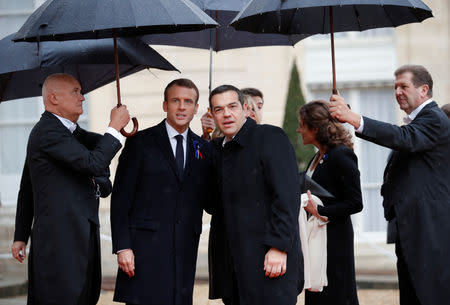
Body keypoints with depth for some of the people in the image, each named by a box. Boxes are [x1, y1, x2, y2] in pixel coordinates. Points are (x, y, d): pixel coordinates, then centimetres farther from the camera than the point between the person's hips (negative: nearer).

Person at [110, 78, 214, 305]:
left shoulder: (203, 148, 14)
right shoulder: (140, 143, 3)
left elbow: (208, 202, 12)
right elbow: (120, 199, -1)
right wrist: (122, 247, -10)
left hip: (184, 252, 4)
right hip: (146, 248, -4)